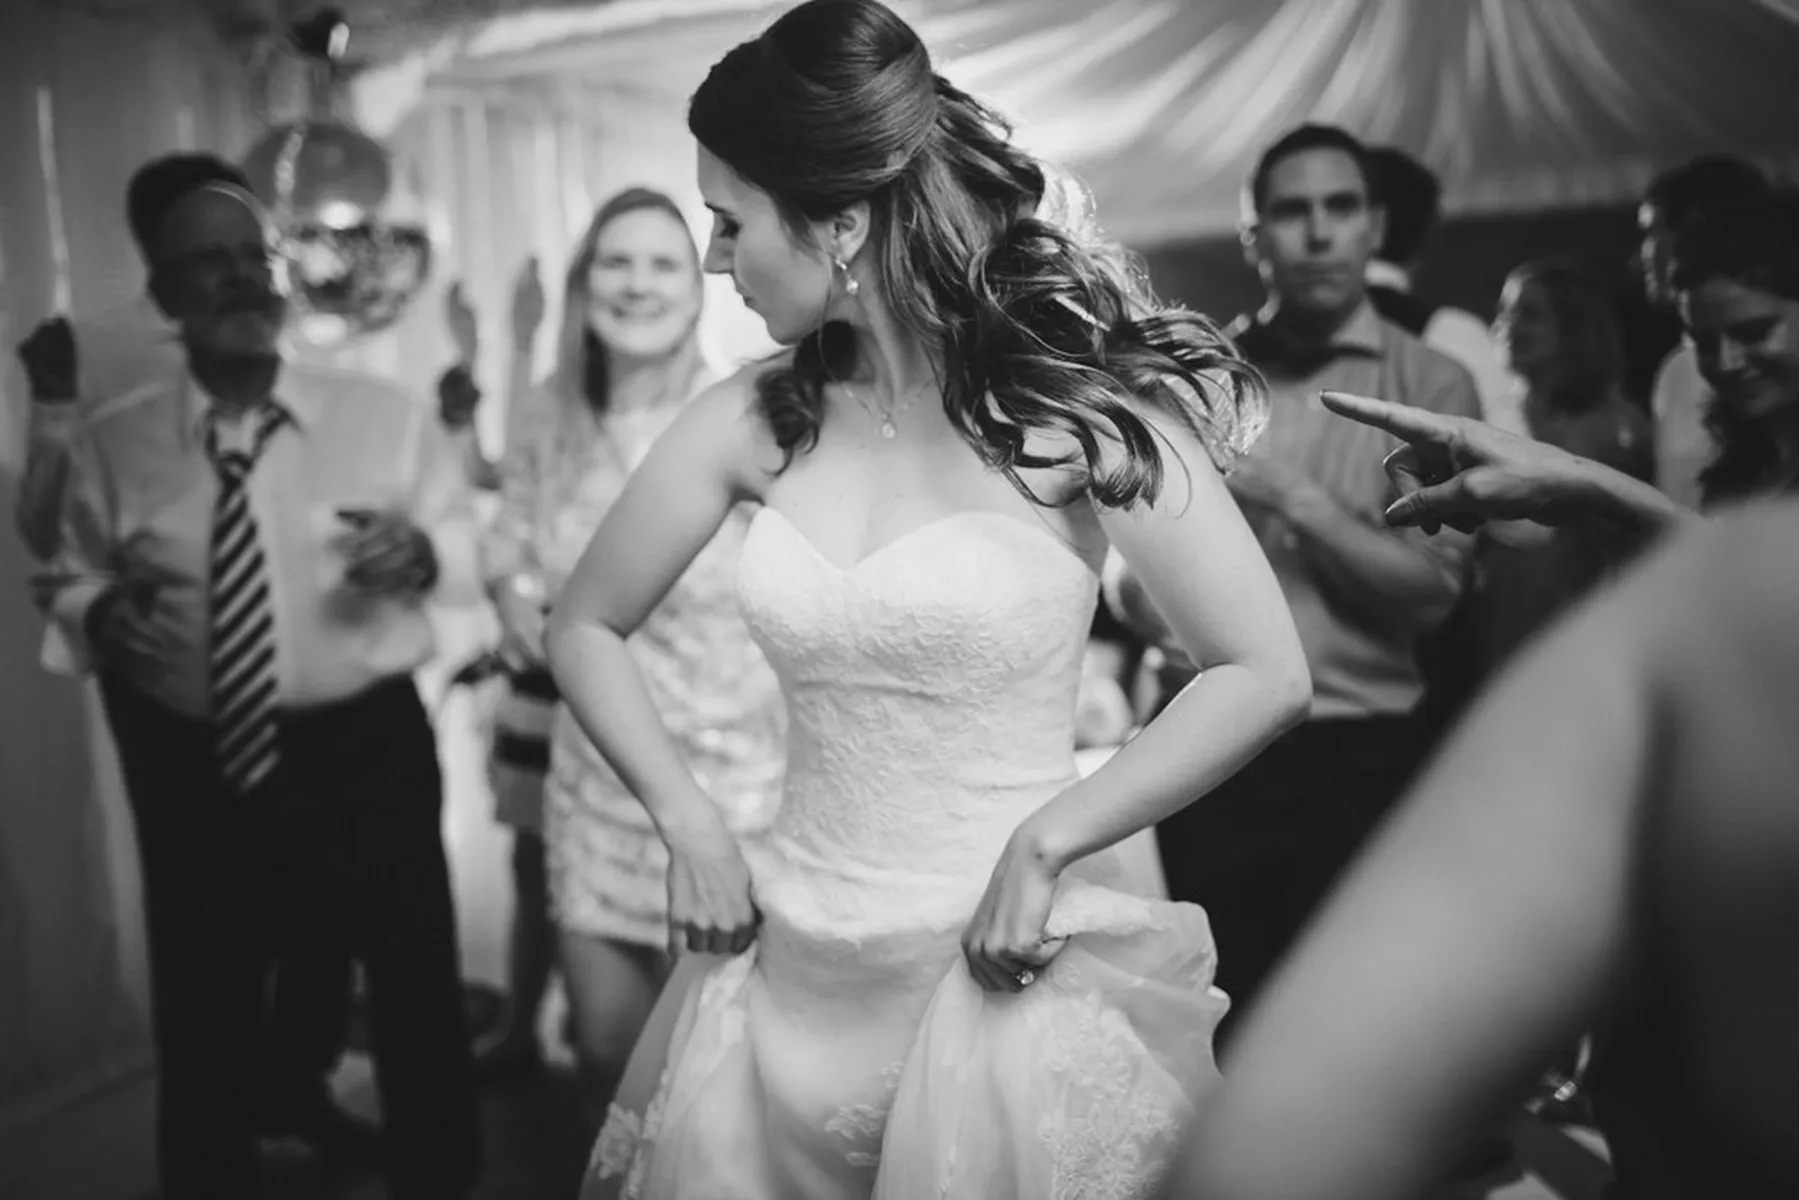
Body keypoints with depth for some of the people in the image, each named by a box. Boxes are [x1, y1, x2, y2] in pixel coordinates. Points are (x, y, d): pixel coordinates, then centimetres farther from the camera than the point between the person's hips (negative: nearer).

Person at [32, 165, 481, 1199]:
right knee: (204, 1018, 15)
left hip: (368, 752, 0)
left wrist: (421, 553, -21)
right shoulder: (111, 446, -1)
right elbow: (69, 582, 7)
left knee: (418, 992, 15)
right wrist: (101, 615, -16)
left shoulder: (387, 416, 0)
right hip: (193, 768, 0)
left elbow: (473, 546, 1)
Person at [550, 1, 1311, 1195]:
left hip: (1002, 977, -4)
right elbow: (585, 627, 10)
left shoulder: (1078, 403, -12)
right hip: (789, 979, 4)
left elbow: (1267, 675, -12)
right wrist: (690, 824, -2)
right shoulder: (753, 420, -2)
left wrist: (1047, 841, -17)